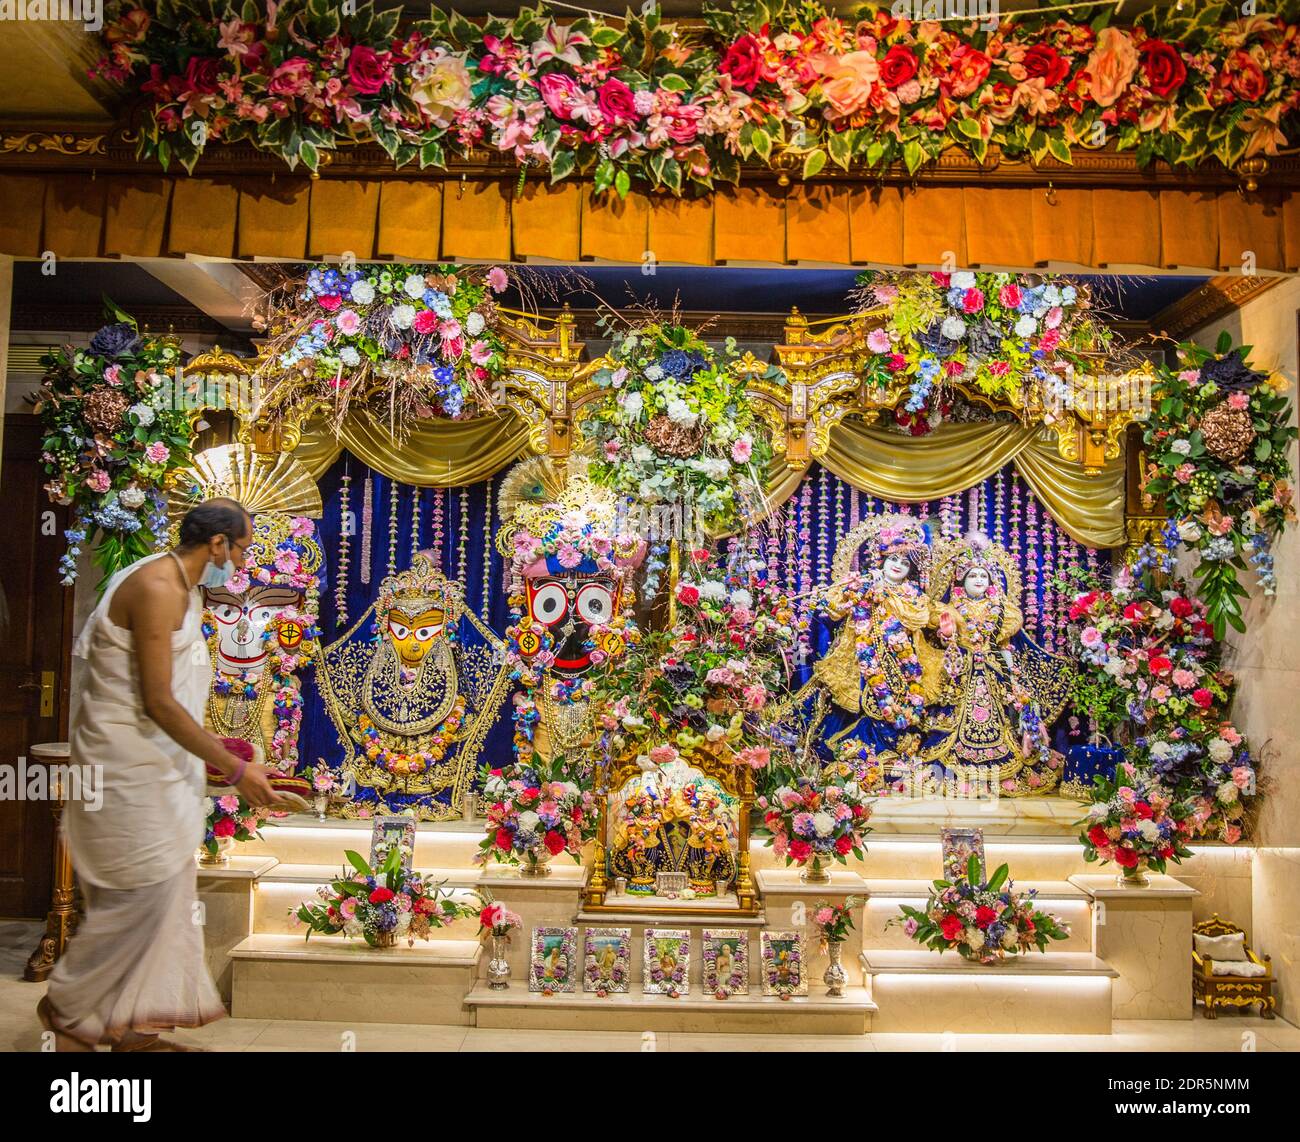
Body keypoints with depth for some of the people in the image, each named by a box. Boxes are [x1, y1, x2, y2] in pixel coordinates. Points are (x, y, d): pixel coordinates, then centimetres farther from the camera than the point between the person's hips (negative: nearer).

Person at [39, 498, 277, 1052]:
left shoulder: (180, 589, 12)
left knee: (167, 890, 12)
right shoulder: (159, 587, -20)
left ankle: (135, 1028, 23)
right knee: (144, 892, -2)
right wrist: (235, 769, -21)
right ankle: (66, 1006, 19)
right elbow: (159, 702, -23)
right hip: (128, 762, -10)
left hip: (155, 763, 10)